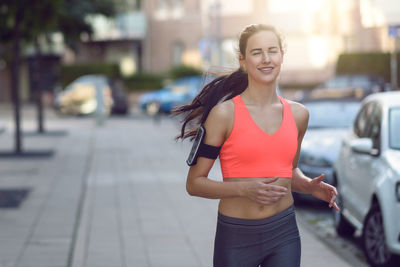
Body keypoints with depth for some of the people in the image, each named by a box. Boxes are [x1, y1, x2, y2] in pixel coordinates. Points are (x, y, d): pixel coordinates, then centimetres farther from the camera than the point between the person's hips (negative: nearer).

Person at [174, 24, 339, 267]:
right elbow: (194, 183, -7)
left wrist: (310, 186, 1)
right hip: (237, 238, -3)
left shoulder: (298, 114, 6)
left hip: (284, 233, 3)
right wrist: (244, 189, -21)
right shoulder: (224, 113, -8)